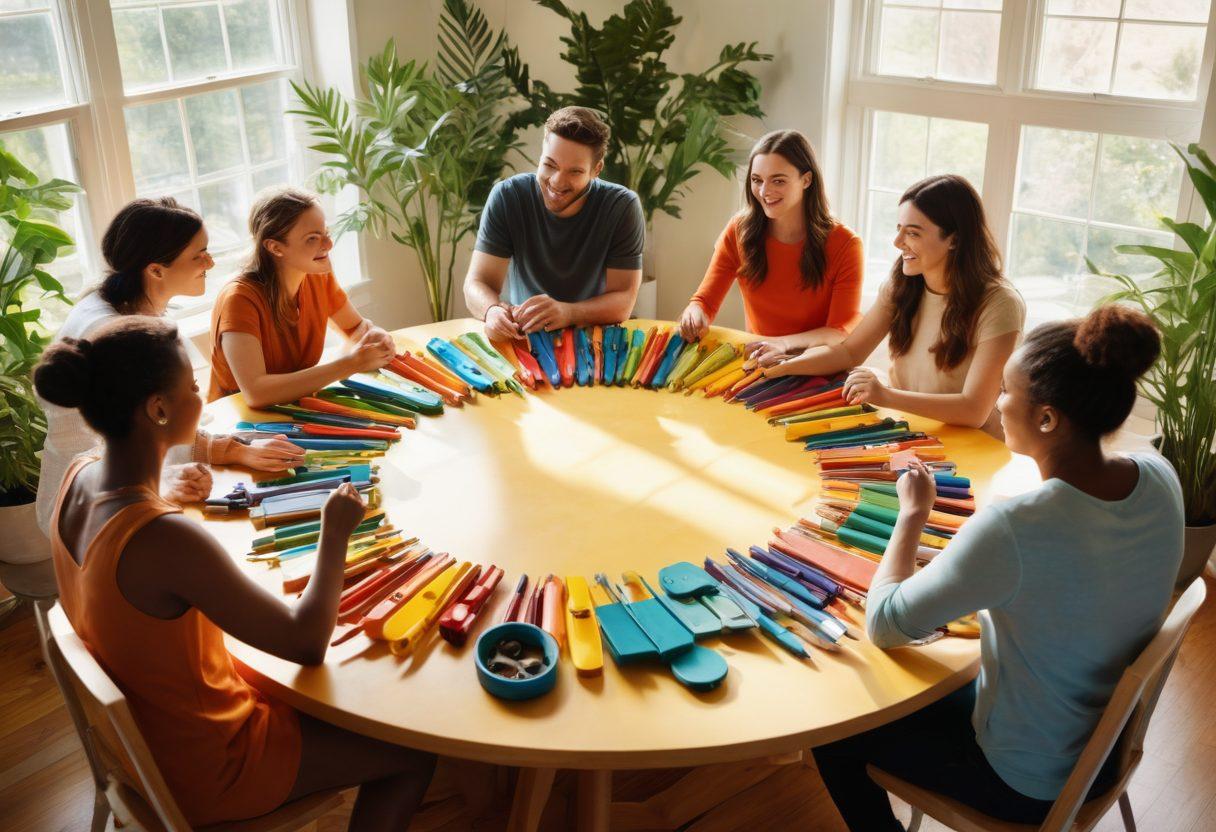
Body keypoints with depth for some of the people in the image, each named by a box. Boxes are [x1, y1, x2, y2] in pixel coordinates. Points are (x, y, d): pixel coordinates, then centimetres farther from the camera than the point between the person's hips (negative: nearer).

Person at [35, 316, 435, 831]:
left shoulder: (79, 477, -12)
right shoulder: (168, 538, -39)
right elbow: (306, 643, -28)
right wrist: (336, 534, -16)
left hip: (138, 731, 9)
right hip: (203, 771, -8)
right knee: (415, 752, 8)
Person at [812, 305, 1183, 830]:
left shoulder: (1011, 529, -38)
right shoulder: (1160, 478, -15)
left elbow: (882, 626, -25)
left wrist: (913, 514, -14)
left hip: (1029, 783, -7)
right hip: (1109, 748, 7)